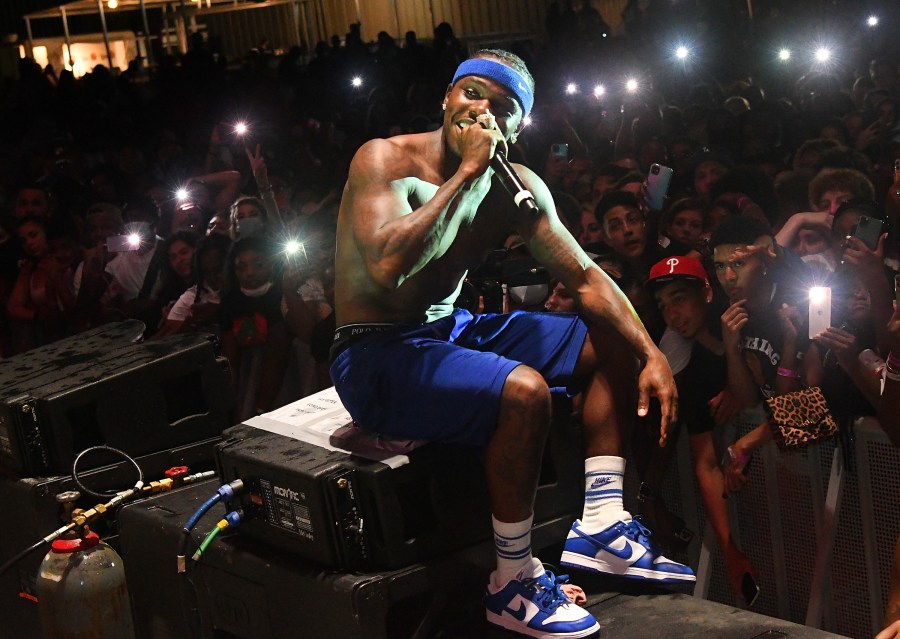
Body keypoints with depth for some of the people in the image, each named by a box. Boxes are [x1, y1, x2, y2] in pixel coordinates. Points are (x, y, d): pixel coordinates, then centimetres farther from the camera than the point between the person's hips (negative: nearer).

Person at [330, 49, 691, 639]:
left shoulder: (517, 188, 3)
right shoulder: (386, 159, -17)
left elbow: (585, 277, 6)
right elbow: (387, 267, -35)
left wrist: (653, 356, -5)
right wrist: (467, 172, -29)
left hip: (452, 331, 9)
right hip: (375, 353, -8)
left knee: (612, 343, 9)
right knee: (524, 390, -32)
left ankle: (600, 527, 6)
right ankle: (514, 584, -16)